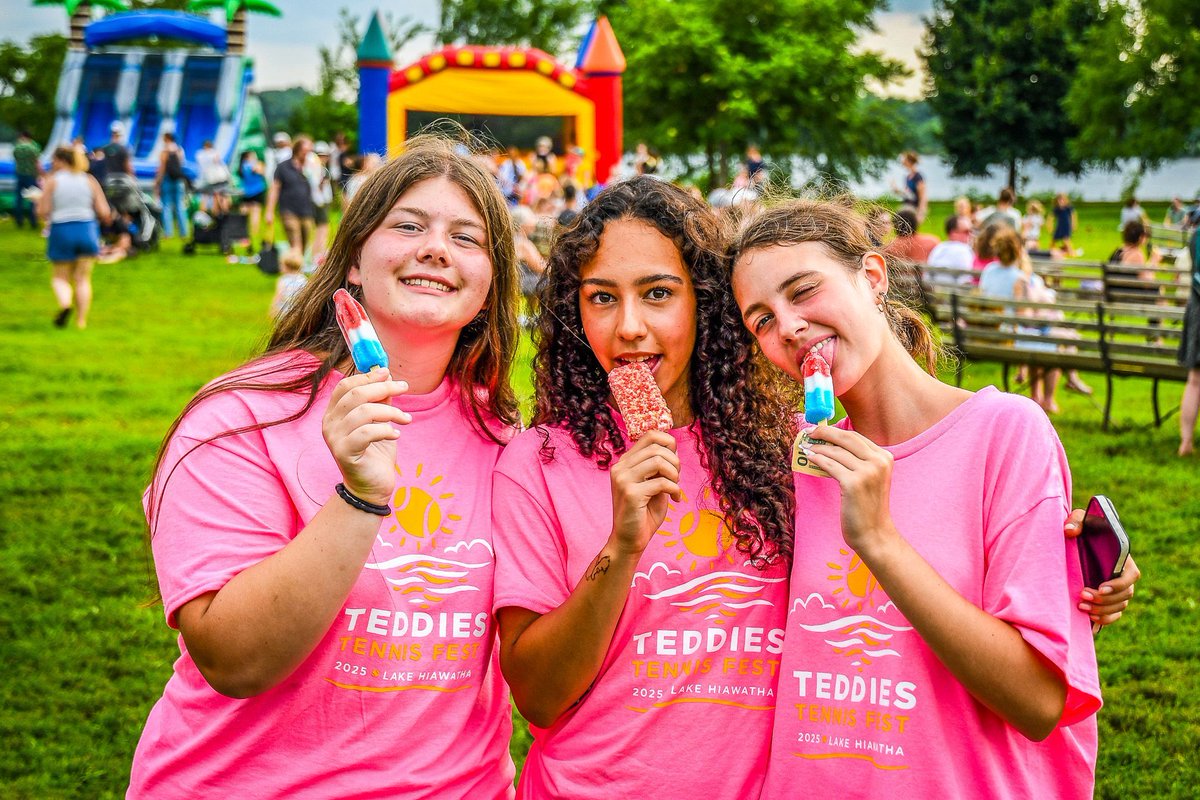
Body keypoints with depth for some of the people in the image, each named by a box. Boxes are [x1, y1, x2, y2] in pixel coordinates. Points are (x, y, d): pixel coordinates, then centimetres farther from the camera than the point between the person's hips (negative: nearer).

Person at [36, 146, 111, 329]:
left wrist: (39, 200, 13)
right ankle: (81, 320, 2)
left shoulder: (52, 181, -4)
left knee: (60, 278, 11)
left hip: (61, 232, -2)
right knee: (83, 279, 9)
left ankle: (65, 303, -18)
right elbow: (104, 213, -1)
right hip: (87, 231, 2)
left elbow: (43, 212, -7)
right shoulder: (89, 180, 3)